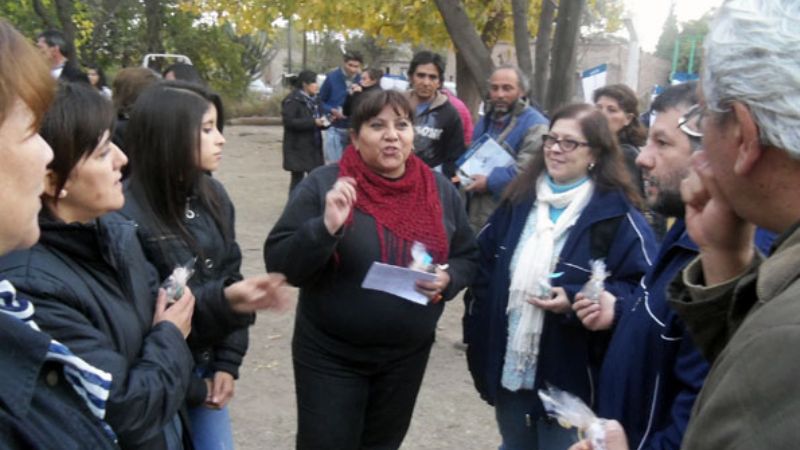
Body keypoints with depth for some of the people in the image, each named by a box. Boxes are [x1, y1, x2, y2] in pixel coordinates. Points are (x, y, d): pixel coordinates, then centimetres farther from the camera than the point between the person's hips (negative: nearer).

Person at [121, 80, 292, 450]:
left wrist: (227, 363, -3)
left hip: (205, 370, 6)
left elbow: (230, 273, 3)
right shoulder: (127, 215, -22)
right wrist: (224, 299, -23)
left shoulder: (212, 195, 1)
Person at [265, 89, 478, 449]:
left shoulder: (441, 190, 0)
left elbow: (468, 257, 9)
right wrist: (326, 227, -31)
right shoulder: (324, 185, -12)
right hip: (331, 355, -4)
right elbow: (279, 262, -15)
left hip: (408, 354, 4)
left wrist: (448, 279, -13)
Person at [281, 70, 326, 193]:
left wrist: (323, 122, -2)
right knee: (297, 178, 1)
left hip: (313, 147, 7)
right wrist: (313, 122, -24)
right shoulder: (292, 100, -12)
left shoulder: (313, 100, 12)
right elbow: (289, 121, -21)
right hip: (298, 148, -7)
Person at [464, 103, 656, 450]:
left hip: (569, 380, -6)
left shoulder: (617, 215, -11)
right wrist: (476, 332, 7)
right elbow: (483, 265, 14)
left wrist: (577, 299, -26)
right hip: (507, 368, 6)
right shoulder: (519, 201, 7)